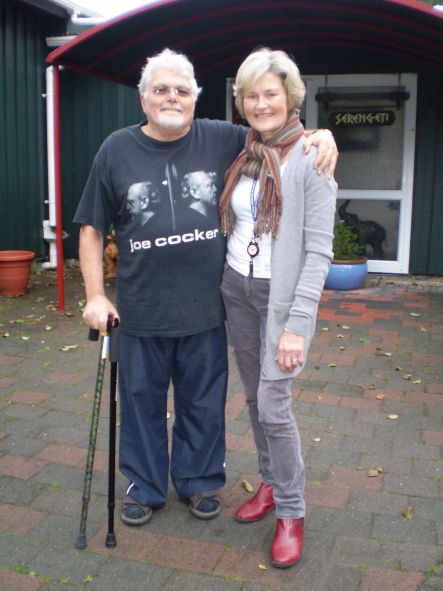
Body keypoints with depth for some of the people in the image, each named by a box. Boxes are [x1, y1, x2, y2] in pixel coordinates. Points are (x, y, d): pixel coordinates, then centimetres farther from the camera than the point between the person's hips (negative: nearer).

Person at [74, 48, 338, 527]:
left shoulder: (221, 140, 0)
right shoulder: (117, 150, 0)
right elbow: (91, 228, 3)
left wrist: (319, 134, -12)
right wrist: (95, 295, -1)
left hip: (205, 309, 1)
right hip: (140, 310, 0)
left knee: (203, 404, 15)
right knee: (141, 402, 14)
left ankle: (199, 481, 37)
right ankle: (144, 487, 35)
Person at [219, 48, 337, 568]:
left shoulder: (310, 158, -11)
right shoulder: (241, 155, 7)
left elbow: (319, 249, -16)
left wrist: (297, 325, -20)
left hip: (282, 293, -6)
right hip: (236, 289, 6)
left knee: (273, 403, -6)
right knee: (254, 396, 14)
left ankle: (291, 511, 13)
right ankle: (270, 483, 33)